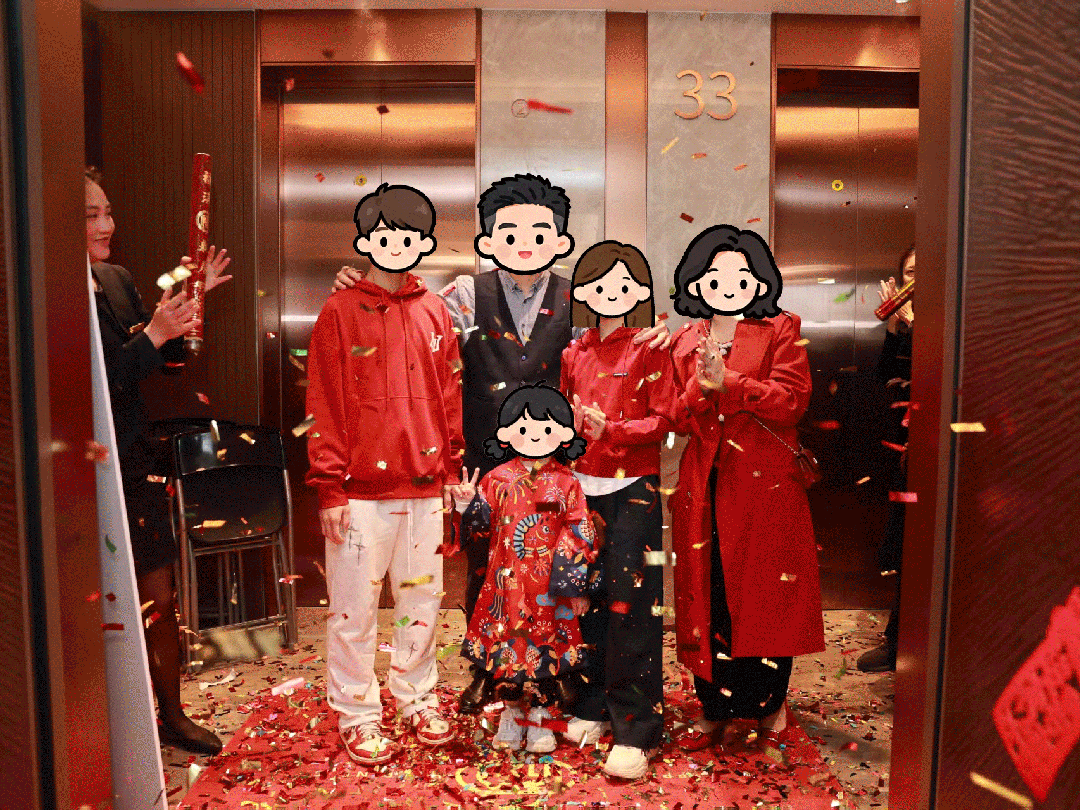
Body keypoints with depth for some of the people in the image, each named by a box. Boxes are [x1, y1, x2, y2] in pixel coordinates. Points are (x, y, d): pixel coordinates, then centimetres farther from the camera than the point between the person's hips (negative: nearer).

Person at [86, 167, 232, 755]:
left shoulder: (118, 281, 7)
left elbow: (169, 361, 10)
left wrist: (188, 301, -2)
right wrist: (152, 333, -22)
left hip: (134, 464, 6)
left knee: (159, 599, 14)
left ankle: (173, 717, 32)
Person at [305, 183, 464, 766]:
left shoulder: (434, 313, 10)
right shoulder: (340, 313, -1)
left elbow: (449, 396, 12)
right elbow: (324, 407, -4)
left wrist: (453, 467, 9)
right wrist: (329, 489, -8)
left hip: (424, 488, 4)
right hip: (361, 492, -3)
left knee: (421, 600, 14)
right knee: (355, 610, 6)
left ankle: (417, 697, 33)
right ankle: (358, 716, 24)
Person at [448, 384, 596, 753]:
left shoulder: (566, 483, -1)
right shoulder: (498, 479, 2)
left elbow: (580, 533, 1)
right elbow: (481, 523, 6)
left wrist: (573, 578, -3)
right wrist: (467, 504, -13)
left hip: (549, 584, -1)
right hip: (507, 581, 1)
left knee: (546, 648, 5)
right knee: (506, 644, 7)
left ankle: (539, 719, 23)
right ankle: (512, 711, 28)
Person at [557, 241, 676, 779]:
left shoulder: (650, 349, -1)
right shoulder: (574, 354, 13)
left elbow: (664, 419, -7)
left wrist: (610, 429, -18)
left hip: (633, 487, -5)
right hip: (583, 484, 5)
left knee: (631, 603, -5)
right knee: (587, 596, 10)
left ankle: (637, 730, 5)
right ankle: (593, 705, 26)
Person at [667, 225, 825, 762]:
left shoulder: (780, 331, 5)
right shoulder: (685, 342, 14)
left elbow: (792, 399, -9)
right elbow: (676, 417, 7)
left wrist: (727, 381, -15)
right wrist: (701, 386, -12)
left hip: (766, 485, -2)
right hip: (704, 487, 3)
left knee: (765, 596, 3)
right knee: (707, 597, 6)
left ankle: (770, 712, 21)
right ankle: (714, 712, 21)